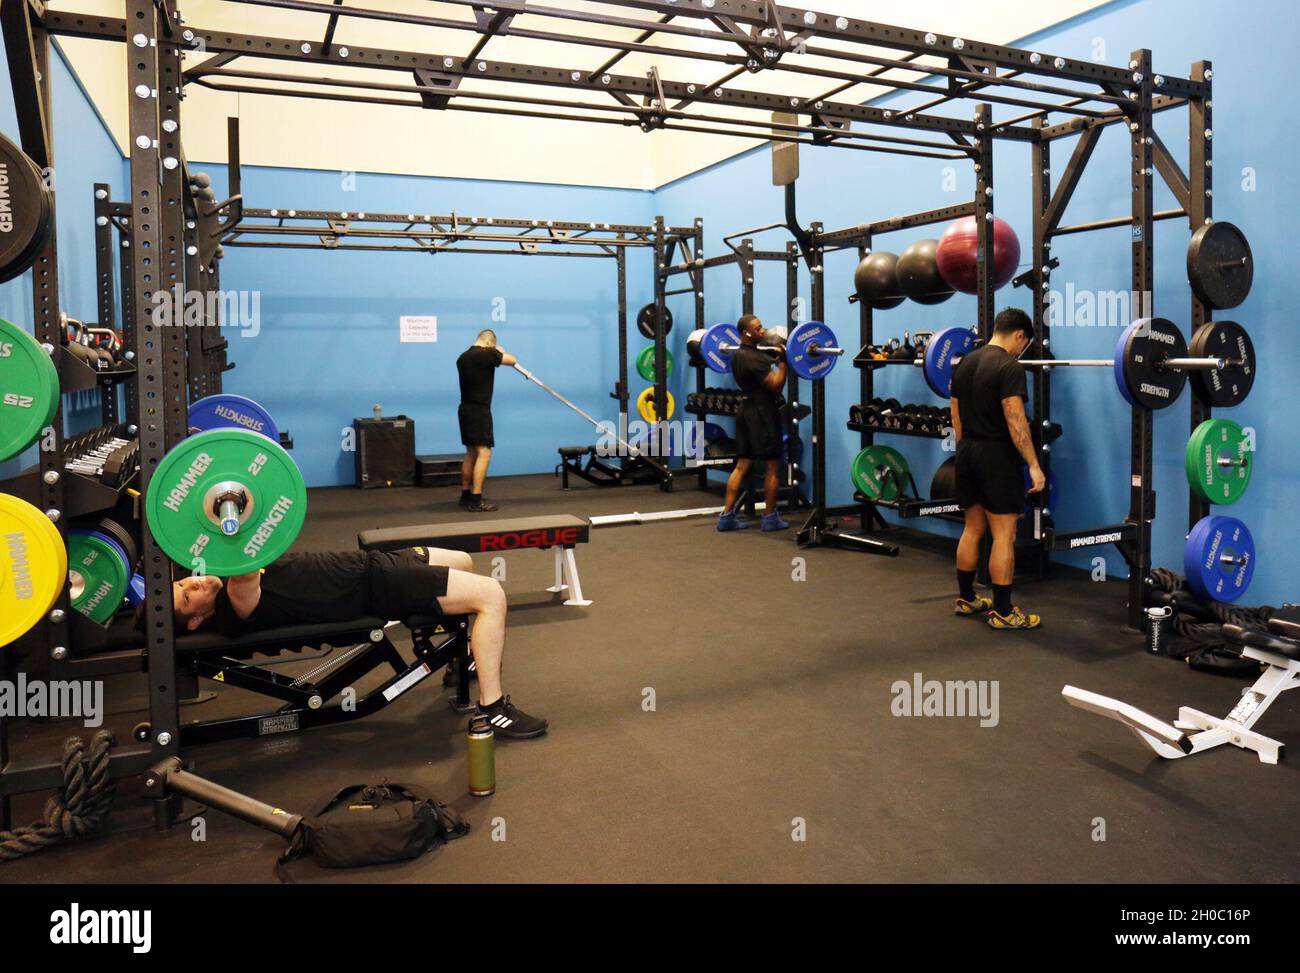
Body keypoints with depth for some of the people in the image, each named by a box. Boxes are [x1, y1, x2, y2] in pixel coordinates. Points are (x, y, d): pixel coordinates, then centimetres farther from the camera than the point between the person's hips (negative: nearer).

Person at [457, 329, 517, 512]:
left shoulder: (463, 357, 11)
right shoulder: (487, 354, -13)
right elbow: (513, 360, -2)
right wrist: (501, 352, 18)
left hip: (466, 408, 9)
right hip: (479, 410, -9)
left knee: (471, 453, 16)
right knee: (484, 453, -9)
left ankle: (466, 495, 22)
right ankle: (476, 501, -12)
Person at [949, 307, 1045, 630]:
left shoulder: (964, 363, 10)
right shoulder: (1010, 368, -15)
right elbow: (1015, 421, -21)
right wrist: (1034, 465, -18)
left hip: (968, 454, 8)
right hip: (998, 457, -8)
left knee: (972, 530, 17)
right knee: (1004, 536, -3)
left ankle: (965, 599, 25)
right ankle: (1002, 612, 2)